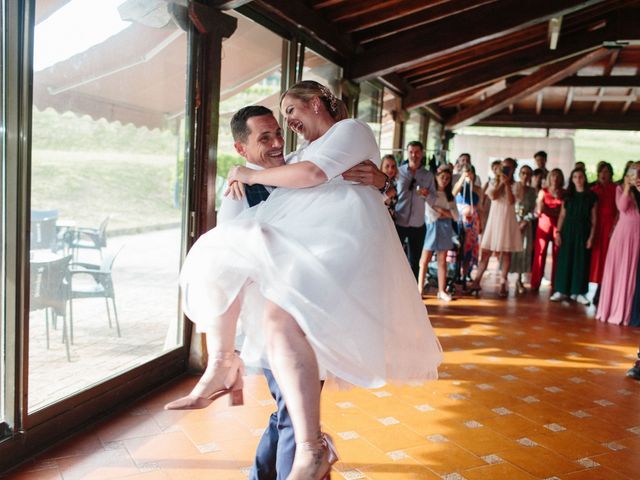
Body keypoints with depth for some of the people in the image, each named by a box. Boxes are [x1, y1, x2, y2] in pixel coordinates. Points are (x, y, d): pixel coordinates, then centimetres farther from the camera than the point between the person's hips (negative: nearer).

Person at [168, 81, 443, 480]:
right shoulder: (306, 149, 34)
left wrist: (253, 175, 2)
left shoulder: (351, 129, 7)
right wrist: (244, 181, 21)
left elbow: (312, 174, -9)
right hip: (302, 242, 9)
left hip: (338, 240, -9)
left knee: (281, 320, -32)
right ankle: (225, 365, 5)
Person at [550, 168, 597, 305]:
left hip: (583, 232, -1)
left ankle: (578, 292, 7)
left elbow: (594, 218, 0)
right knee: (565, 260, 1)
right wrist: (558, 232, -2)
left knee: (581, 261, 1)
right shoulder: (567, 195, 7)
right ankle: (561, 290, 6)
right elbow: (562, 215, 6)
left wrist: (591, 236, -6)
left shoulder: (591, 196, 2)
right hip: (567, 231, 1)